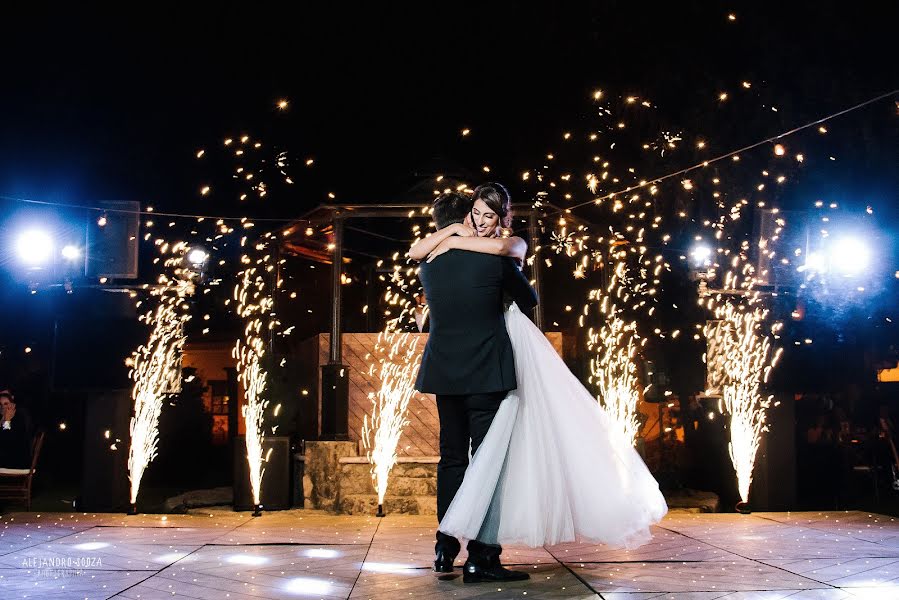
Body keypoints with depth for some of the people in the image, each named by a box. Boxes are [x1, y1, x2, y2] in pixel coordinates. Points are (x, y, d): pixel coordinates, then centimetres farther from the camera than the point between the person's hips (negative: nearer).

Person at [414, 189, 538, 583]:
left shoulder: (427, 266, 5)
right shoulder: (493, 258, -8)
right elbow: (529, 299, 6)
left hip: (444, 373, 5)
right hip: (486, 374, -5)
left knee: (452, 458, 15)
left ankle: (445, 550, 21)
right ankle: (480, 558, -6)